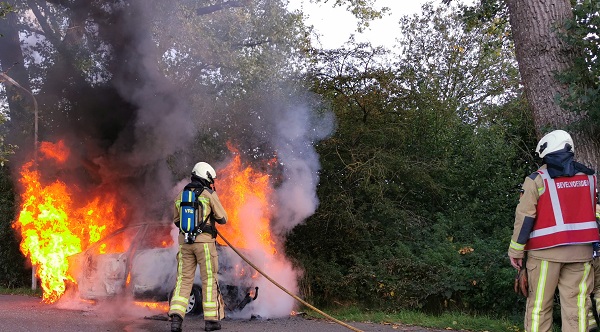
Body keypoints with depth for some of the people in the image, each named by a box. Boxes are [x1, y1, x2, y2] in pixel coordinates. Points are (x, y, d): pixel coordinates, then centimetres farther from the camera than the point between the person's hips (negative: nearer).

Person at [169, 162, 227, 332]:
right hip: (204, 241, -4)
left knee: (184, 279, 7)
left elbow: (177, 220, 22)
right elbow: (223, 218, 3)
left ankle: (176, 316, -8)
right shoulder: (210, 194, -2)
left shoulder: (180, 196, 12)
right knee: (209, 280, 4)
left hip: (185, 241, 4)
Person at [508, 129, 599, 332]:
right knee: (577, 305, 4)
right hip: (581, 250, 3)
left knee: (539, 305, 2)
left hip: (547, 250, -3)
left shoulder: (537, 179, -4)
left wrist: (516, 250, -2)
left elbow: (525, 217, -7)